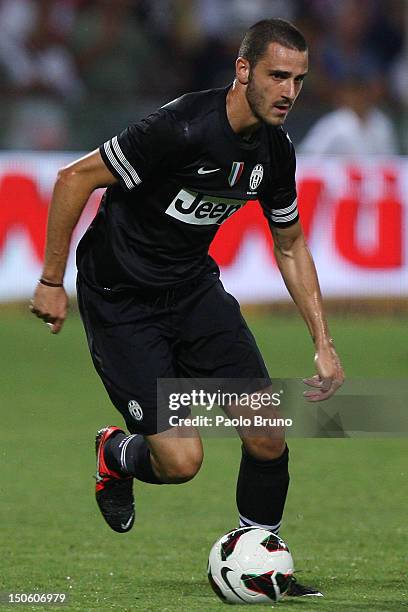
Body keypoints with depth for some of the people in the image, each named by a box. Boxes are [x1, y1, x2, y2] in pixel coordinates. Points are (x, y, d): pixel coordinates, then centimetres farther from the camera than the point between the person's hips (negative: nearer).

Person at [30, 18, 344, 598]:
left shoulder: (275, 152, -3)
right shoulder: (184, 129, -27)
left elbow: (290, 245, 14)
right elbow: (74, 179, -20)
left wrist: (323, 344, 8)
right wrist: (51, 282, -16)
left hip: (194, 288, 7)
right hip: (121, 302, -7)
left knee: (268, 435, -5)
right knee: (180, 459, -15)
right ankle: (116, 455, 21)